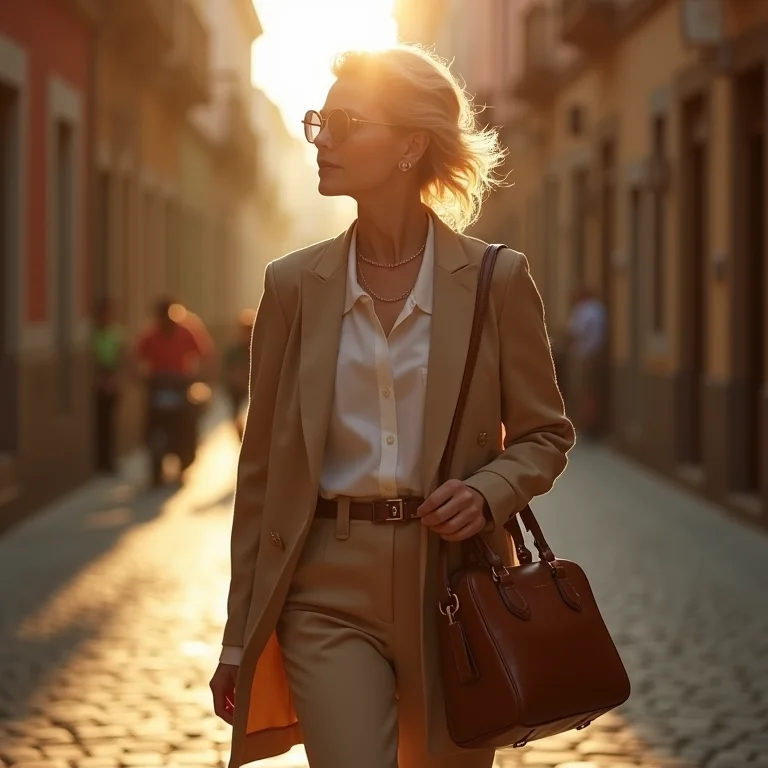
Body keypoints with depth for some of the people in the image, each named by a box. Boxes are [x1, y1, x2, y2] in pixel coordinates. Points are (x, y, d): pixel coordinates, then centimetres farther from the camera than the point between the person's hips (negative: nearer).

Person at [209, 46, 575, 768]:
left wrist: (488, 491, -15)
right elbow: (262, 465, 6)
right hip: (328, 587, 0)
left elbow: (545, 434, 8)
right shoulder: (294, 283, 3)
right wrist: (239, 637, 6)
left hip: (455, 579, 0)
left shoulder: (497, 278, -1)